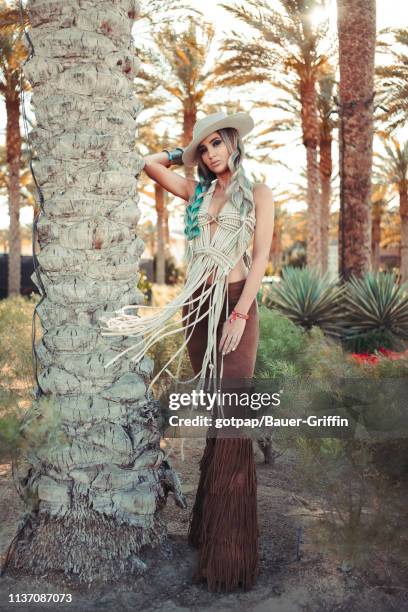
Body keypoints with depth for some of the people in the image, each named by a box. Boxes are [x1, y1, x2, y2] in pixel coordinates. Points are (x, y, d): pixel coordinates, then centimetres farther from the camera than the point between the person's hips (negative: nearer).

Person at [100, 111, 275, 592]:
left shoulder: (257, 193, 4)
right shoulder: (198, 191, 16)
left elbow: (260, 256, -5)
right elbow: (150, 165, 16)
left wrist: (240, 315, -14)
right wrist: (186, 152, 21)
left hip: (234, 303, -4)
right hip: (197, 305, 5)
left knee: (230, 417, -8)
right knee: (213, 412, 9)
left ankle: (229, 553, -2)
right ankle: (207, 525, 21)